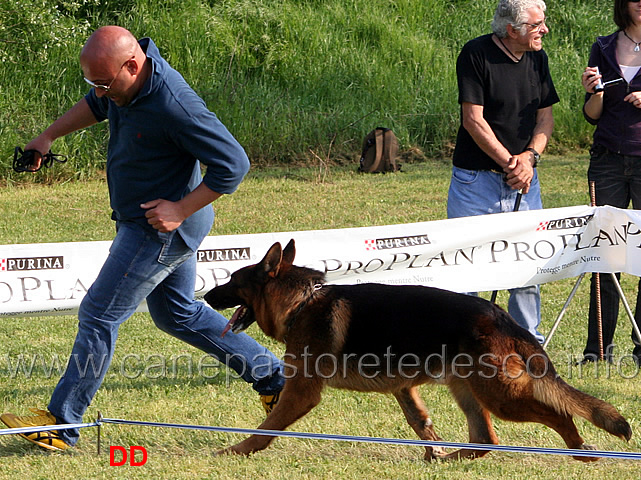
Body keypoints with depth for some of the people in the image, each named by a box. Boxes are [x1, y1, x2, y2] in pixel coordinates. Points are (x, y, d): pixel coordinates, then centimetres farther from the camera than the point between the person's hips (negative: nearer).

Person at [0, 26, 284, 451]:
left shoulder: (174, 106, -31)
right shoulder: (123, 86, -4)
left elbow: (233, 164, -26)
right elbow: (95, 106, 22)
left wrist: (179, 209, -25)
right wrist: (49, 136, 17)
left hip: (161, 229, -10)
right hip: (145, 224, 10)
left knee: (99, 315, -5)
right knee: (178, 315, 22)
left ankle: (61, 423, 3)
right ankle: (273, 376, 30)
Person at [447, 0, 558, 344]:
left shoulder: (537, 58, 7)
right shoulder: (476, 54, -12)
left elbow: (545, 117, 9)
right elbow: (474, 120, -14)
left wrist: (530, 156, -9)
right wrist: (508, 162, -16)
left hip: (524, 182, 5)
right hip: (476, 177, -5)